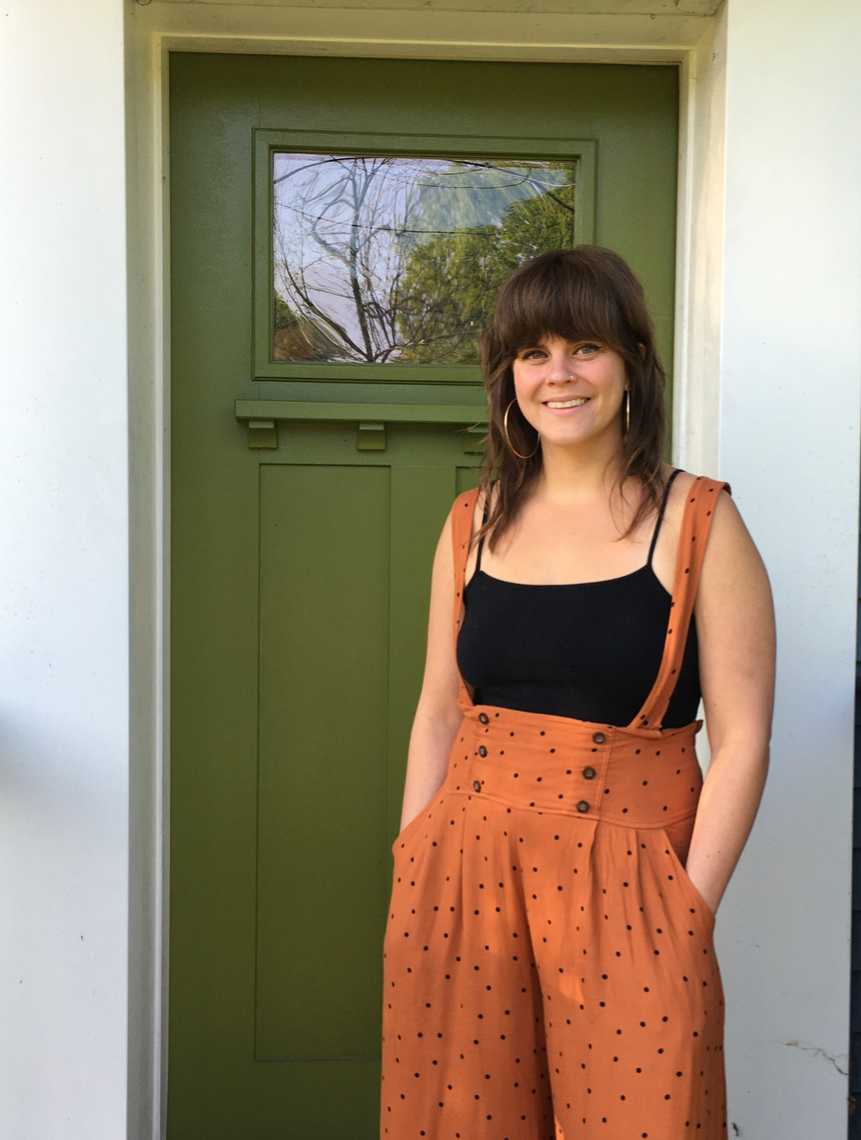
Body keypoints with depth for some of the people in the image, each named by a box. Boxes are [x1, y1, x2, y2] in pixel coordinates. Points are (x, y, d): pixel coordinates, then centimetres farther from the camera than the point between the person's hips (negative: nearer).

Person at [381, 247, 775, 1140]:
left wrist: (690, 909, -10)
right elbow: (439, 712, 11)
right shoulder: (473, 524, 7)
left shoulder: (698, 523, -5)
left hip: (624, 889, -3)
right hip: (464, 879, 4)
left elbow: (741, 739, -6)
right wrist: (413, 878, 7)